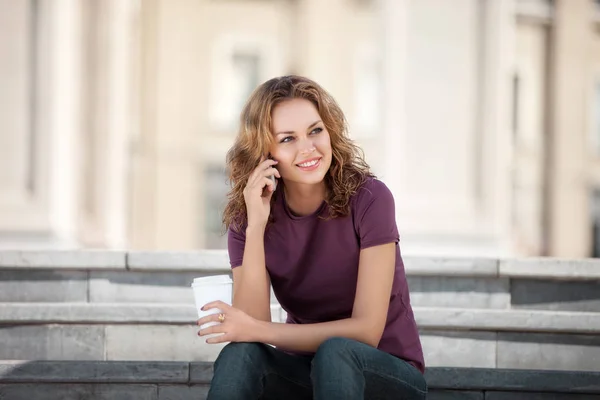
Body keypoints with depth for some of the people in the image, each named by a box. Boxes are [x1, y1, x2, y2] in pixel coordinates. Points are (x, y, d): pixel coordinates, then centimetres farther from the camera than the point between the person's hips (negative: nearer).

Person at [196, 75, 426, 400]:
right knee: (240, 355, -29)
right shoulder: (245, 217, -5)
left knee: (334, 352, -35)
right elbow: (252, 321, -18)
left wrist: (256, 331, -24)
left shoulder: (368, 199, -15)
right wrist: (256, 227, -26)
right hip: (304, 369, 2)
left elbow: (366, 331, -19)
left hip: (389, 374, -2)